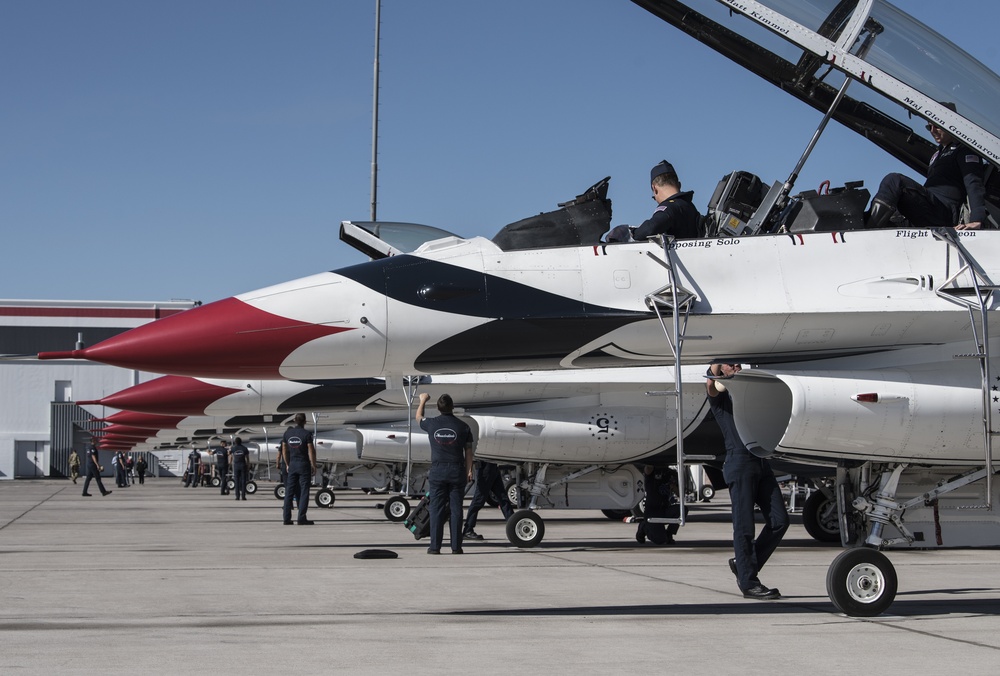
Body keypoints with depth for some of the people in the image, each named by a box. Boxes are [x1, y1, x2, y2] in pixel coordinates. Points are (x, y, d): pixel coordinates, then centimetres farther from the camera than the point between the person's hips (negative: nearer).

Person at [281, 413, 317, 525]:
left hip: (292, 465, 4)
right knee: (304, 492, -2)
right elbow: (311, 451, -11)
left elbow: (284, 450, 11)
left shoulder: (287, 433, 5)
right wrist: (313, 466, -2)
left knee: (289, 491, 6)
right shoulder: (307, 434, -10)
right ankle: (301, 518, -7)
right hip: (304, 465, -4)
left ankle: (287, 518, 3)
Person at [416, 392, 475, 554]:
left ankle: (435, 546, 2)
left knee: (437, 509, 3)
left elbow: (419, 417, 22)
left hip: (437, 471, 0)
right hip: (457, 470, 0)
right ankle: (456, 546, 4)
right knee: (456, 509, 3)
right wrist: (469, 471, 10)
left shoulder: (431, 424, -1)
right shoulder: (463, 427, -3)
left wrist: (423, 400, 39)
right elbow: (468, 451, 2)